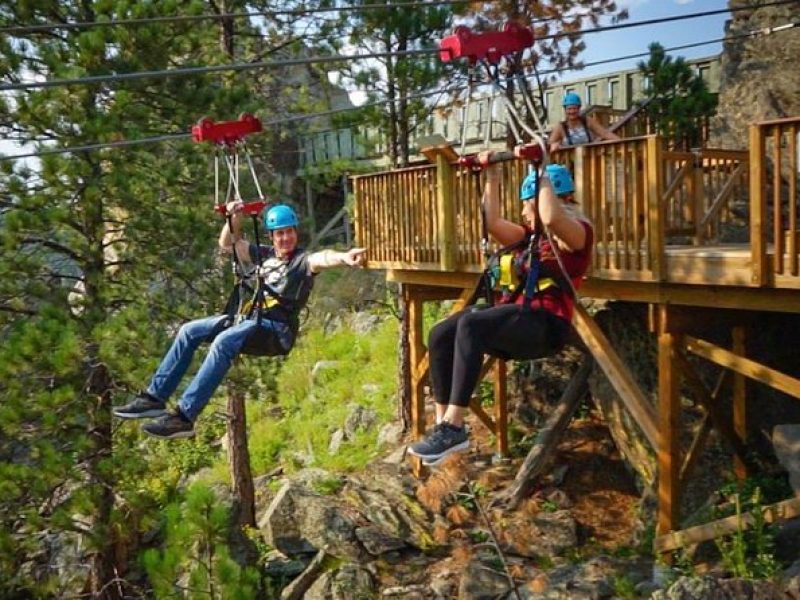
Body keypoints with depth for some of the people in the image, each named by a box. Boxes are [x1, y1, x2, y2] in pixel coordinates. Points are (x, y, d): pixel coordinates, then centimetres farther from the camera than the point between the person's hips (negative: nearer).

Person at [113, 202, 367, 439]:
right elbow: (227, 244, 25)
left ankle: (184, 416, -33)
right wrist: (234, 219, 6)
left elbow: (323, 258, -27)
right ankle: (155, 396, 5)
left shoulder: (303, 260, -4)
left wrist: (344, 256, -50)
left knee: (223, 341, -33)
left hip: (277, 328, -8)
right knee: (190, 331, 2)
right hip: (250, 318, 8)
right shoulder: (263, 255, 18)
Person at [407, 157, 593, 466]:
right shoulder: (529, 234, 25)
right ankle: (444, 424, -15)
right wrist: (492, 176, 18)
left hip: (546, 325, -8)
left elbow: (550, 218, -23)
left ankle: (453, 428, -35)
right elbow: (492, 223, 19)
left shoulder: (577, 233, 0)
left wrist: (543, 175, -12)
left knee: (470, 324, -34)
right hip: (514, 320, 8)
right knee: (440, 335, -15)